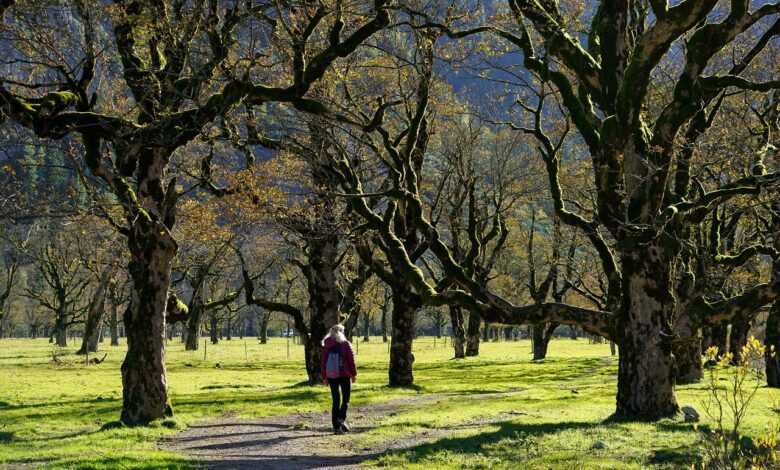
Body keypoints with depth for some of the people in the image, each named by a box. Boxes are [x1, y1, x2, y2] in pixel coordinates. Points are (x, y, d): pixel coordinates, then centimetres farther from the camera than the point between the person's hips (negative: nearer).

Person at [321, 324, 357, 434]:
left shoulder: (326, 346, 5)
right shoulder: (345, 344, -5)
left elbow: (323, 362, 7)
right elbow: (351, 360, -6)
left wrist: (324, 377, 13)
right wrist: (354, 374, 4)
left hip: (331, 376, 3)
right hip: (344, 375, -3)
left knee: (335, 400, 8)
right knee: (346, 399, 7)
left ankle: (336, 426, 5)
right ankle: (341, 418, -18)